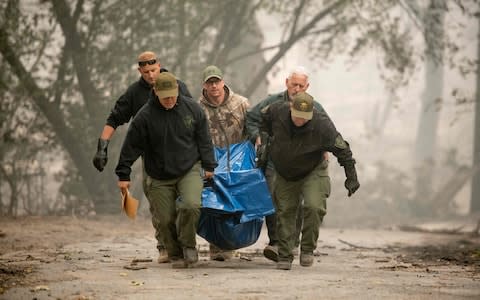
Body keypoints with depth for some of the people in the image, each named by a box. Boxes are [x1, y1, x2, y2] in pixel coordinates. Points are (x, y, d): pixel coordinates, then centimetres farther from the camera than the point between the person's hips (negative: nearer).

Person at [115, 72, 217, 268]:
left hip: (189, 171, 0)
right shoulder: (145, 116, -11)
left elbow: (204, 139, 8)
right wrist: (123, 175, -4)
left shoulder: (192, 108, -3)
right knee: (164, 219, -2)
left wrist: (208, 166, 7)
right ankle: (175, 254, 20)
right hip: (160, 178, 0)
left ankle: (188, 245, 0)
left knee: (191, 206, -23)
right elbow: (131, 147, -5)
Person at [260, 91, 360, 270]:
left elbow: (342, 150, -20)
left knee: (314, 207, -20)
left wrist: (351, 177, -18)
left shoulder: (322, 124, -29)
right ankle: (284, 257, 10)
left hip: (312, 172, -2)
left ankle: (308, 249, -2)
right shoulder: (277, 111, -22)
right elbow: (261, 120, 5)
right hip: (284, 174, 2)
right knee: (285, 212, 2)